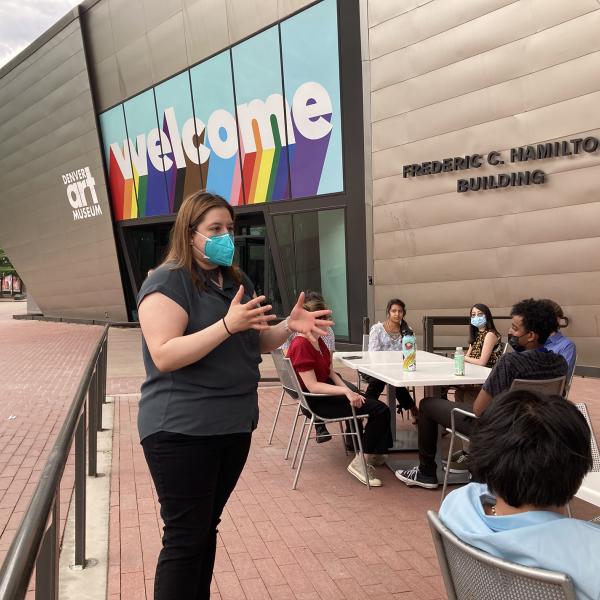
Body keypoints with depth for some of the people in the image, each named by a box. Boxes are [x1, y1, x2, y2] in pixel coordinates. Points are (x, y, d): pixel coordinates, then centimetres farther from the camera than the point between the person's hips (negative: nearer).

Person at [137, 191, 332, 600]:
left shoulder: (238, 282, 11)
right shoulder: (168, 281, -12)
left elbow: (259, 343, 18)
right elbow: (164, 356, -22)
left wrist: (290, 326, -3)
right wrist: (228, 323, -30)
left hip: (234, 425, 7)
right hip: (182, 429, -7)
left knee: (207, 528, 18)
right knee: (185, 538, -1)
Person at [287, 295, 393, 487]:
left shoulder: (318, 340, 8)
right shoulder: (301, 345, -22)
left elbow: (330, 372, 8)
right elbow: (313, 386, -26)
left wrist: (347, 390, -7)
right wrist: (345, 391, -31)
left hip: (327, 388, 10)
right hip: (318, 401, -10)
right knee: (380, 410, -15)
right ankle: (362, 461, -6)